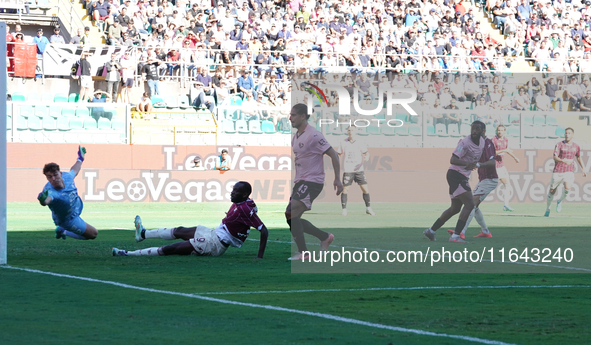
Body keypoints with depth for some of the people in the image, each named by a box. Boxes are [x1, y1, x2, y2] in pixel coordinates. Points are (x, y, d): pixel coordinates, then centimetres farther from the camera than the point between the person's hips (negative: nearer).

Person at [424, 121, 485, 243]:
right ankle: (455, 235, -20)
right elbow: (452, 160, -27)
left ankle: (431, 231, 27)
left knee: (455, 208, 17)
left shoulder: (482, 142, 9)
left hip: (463, 177, 10)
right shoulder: (465, 143, -18)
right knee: (469, 204, -18)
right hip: (455, 175, -10)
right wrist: (467, 163, -41)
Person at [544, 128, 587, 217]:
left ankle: (560, 201, 6)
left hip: (569, 172, 1)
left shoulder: (576, 146, 7)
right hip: (558, 171, -1)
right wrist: (563, 161, -33)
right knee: (552, 191, 5)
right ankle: (547, 209, 26)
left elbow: (579, 158, 24)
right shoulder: (559, 144, -3)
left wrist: (583, 169, 24)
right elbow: (555, 157, -15)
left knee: (567, 188, -24)